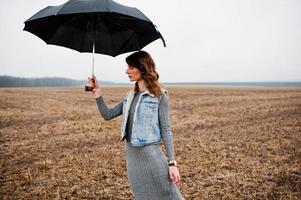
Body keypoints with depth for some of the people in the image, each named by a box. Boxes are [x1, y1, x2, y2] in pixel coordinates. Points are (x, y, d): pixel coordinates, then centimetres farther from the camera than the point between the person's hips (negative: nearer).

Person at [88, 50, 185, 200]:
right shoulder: (130, 96, 9)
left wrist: (172, 163, -13)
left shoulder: (159, 95, -9)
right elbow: (108, 115, 13)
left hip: (150, 153, -6)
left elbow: (166, 130, -10)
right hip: (131, 154, 7)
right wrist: (97, 92, 4)